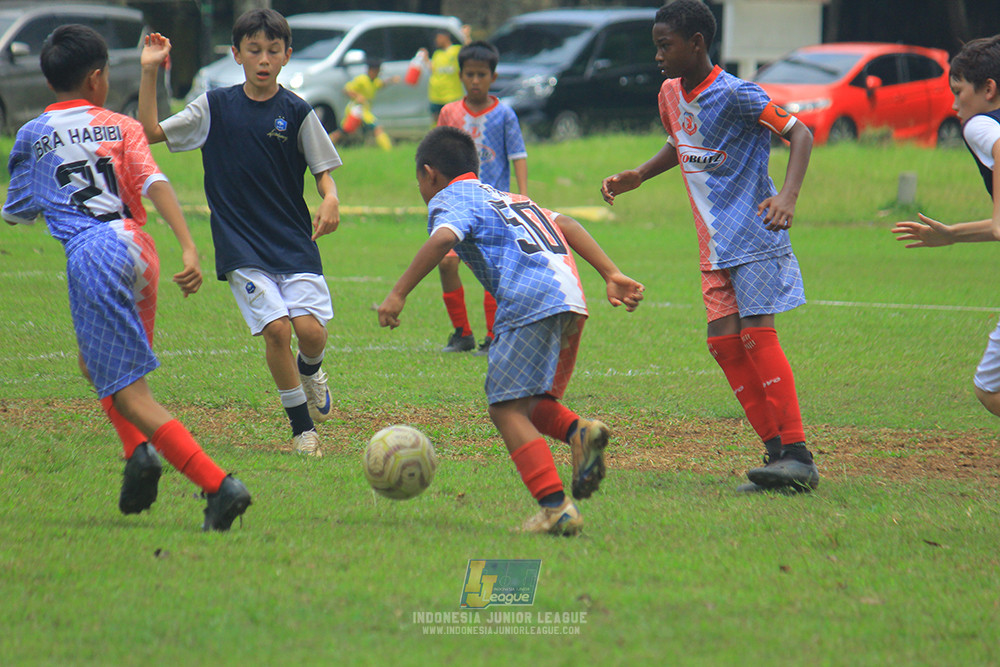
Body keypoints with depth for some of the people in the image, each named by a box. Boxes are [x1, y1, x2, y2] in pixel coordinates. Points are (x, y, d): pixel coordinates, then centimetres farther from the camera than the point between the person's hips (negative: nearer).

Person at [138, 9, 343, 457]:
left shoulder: (297, 112, 2)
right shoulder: (215, 107, 5)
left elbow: (323, 169, 6)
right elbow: (150, 133, 5)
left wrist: (331, 199, -16)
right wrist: (149, 72, -3)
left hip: (294, 241, 0)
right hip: (241, 248, 0)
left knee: (311, 329, -15)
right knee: (276, 327, -17)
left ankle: (310, 371, 24)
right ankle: (302, 428, 1)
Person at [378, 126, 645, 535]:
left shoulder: (449, 199, 9)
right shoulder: (505, 198, 33)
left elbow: (442, 240, -14)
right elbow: (565, 225, 25)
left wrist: (398, 294, -14)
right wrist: (612, 275, 20)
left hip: (531, 302, -8)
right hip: (571, 299, 8)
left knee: (507, 409, -7)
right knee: (529, 403, 20)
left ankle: (555, 507, -19)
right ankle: (577, 430, -10)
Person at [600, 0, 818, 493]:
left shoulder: (735, 95, -16)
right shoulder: (671, 94, 9)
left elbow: (799, 134, -17)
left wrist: (787, 198, -30)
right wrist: (637, 177, 14)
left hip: (754, 233, -8)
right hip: (715, 246, 8)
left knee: (757, 334, -14)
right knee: (723, 340, -1)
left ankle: (798, 457, -14)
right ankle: (776, 451, 2)